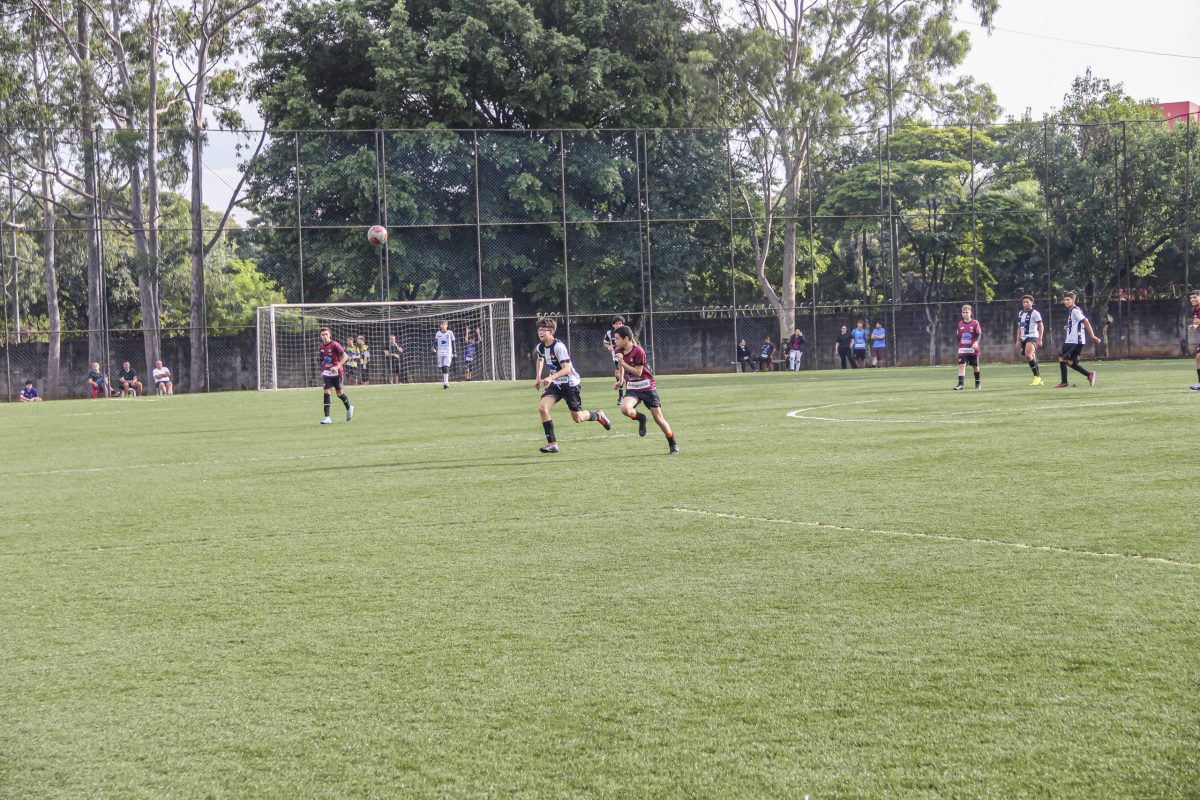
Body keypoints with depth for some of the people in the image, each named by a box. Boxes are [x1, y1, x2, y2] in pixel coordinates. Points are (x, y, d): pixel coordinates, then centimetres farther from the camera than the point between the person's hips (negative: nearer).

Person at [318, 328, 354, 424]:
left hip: (337, 372, -4)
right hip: (327, 373, 4)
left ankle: (349, 408, 37)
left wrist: (337, 366, -25)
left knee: (339, 393, 8)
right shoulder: (321, 347, 5)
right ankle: (327, 417, -10)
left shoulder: (334, 345, -14)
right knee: (326, 392, -8)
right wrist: (322, 371, 17)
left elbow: (345, 356, -18)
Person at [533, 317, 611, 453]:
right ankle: (552, 443, -13)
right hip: (555, 384, 6)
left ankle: (599, 415, 37)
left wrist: (551, 377, -43)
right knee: (542, 407, -18)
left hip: (570, 383, -6)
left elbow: (566, 369, -30)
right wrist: (538, 378, 15)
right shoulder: (540, 346, 0)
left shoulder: (559, 346, -24)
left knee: (578, 418, 2)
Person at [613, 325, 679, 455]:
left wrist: (622, 362, -24)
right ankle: (641, 418, 5)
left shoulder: (638, 351, -19)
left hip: (648, 388, -4)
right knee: (625, 409, -27)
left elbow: (638, 372, -20)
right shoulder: (620, 351, 0)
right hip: (632, 389, 4)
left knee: (658, 418, -1)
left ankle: (673, 445, 15)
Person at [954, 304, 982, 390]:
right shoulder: (960, 324, 7)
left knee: (975, 366, 10)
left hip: (973, 349, -2)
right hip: (962, 350, 2)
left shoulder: (975, 323, -4)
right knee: (961, 365, -12)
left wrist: (976, 342, -30)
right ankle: (960, 384, -18)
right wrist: (959, 346, 17)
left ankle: (977, 383, 28)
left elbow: (979, 334, -13)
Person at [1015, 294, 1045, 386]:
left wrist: (1040, 339, -13)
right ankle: (1039, 380, 17)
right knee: (1031, 359, 8)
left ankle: (1037, 376, -18)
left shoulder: (1035, 313, -4)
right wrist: (1018, 340, 18)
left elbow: (1041, 326, -7)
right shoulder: (1020, 313, 17)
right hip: (1023, 338, 8)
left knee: (1028, 355, -26)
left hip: (1032, 337, -8)